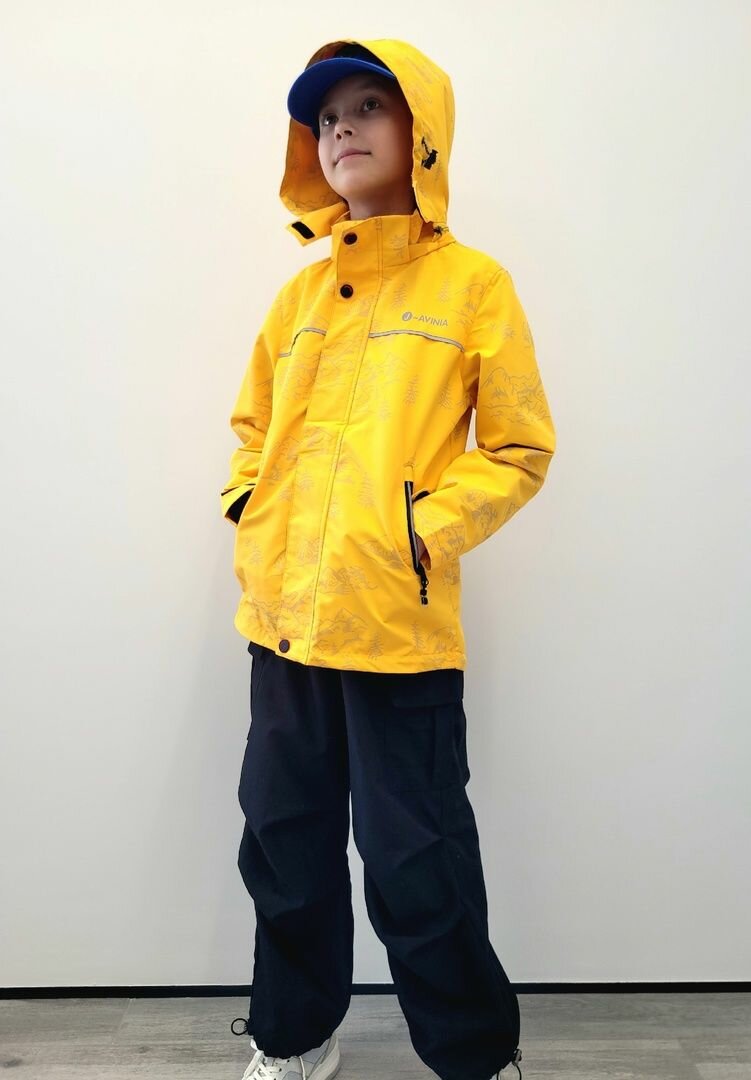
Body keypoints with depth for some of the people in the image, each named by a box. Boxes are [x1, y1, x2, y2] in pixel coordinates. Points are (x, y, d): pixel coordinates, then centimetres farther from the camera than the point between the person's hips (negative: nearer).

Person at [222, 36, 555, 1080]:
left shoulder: (472, 282, 0)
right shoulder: (301, 293, 13)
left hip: (400, 625, -5)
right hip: (283, 616, 5)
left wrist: (428, 531, -13)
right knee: (284, 844, 16)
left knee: (416, 867, 4)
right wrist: (248, 509, 5)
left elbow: (520, 448, -1)